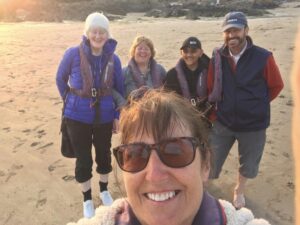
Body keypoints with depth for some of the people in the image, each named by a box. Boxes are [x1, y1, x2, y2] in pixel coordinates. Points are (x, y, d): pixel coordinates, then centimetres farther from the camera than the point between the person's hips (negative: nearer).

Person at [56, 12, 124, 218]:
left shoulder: (113, 59, -7)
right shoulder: (73, 53, -13)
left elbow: (120, 89, 3)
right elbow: (60, 79, 3)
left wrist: (118, 115, 2)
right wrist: (70, 102, 5)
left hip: (105, 116, 2)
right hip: (78, 117, -2)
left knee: (104, 154, 17)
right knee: (83, 158, 9)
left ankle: (104, 191, 43)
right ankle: (87, 199, 32)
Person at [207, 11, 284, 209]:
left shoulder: (263, 57, -15)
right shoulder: (218, 57, -8)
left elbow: (276, 86, 0)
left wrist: (256, 105, 4)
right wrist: (213, 114, 3)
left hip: (253, 124, 0)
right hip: (222, 122, 1)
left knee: (248, 165, 20)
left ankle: (239, 191, 50)